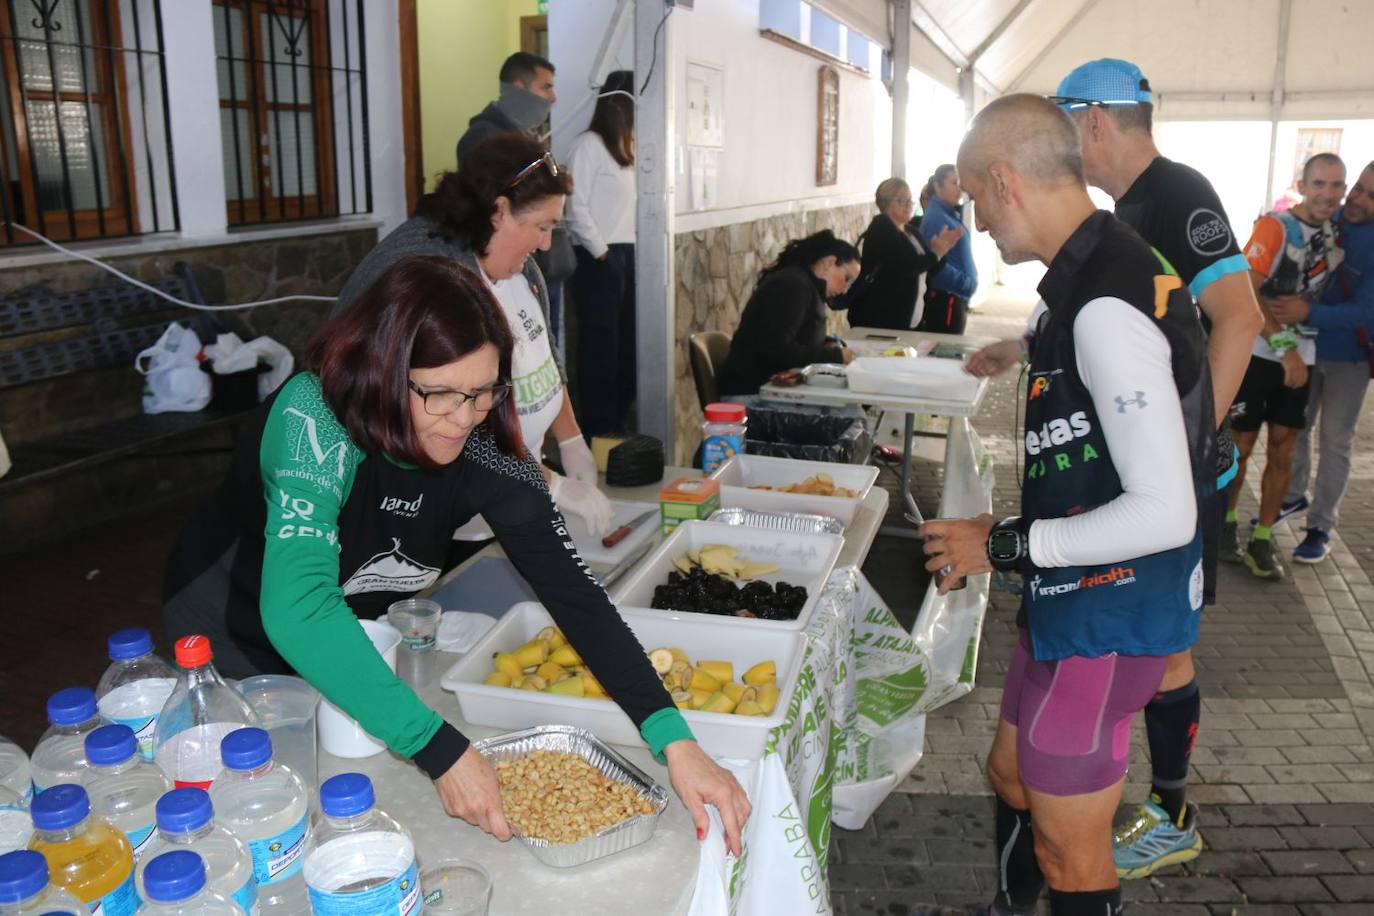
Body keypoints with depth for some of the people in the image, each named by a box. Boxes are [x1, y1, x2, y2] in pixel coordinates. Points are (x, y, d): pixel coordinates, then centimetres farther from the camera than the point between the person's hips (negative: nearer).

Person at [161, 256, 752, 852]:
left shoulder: (483, 447, -23)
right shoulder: (314, 417, -36)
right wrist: (439, 749, -52)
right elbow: (297, 609, -48)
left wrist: (674, 739, -37)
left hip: (356, 638, 4)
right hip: (236, 637, -4)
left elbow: (571, 589, -26)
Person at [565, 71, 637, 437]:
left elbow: (628, 206, 15)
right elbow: (576, 207, -12)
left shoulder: (626, 147, 16)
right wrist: (601, 253, -12)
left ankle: (618, 423, 20)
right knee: (600, 344, -1)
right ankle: (598, 430, 7)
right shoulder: (589, 144, -7)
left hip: (629, 255, 8)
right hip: (598, 258, -7)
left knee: (627, 342, 10)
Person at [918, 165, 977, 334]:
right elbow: (936, 265, -24)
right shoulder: (936, 217, -16)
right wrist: (968, 284, -18)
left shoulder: (951, 214, 12)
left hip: (956, 299, 10)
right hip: (945, 301, -10)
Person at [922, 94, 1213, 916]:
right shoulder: (1104, 272, 6)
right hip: (1078, 600, 10)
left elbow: (1164, 514, -28)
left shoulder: (1106, 309, -26)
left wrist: (1003, 545, -20)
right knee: (1013, 775, 26)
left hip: (1106, 616, -10)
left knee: (1068, 849, 7)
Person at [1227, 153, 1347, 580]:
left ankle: (1262, 540, 15)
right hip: (1258, 354, -5)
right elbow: (1245, 293, -20)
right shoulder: (1275, 227, -12)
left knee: (1282, 452, 7)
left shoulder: (1339, 232, 7)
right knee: (1239, 447, 3)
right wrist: (1284, 345, -24)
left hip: (1301, 357, 5)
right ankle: (1226, 522, 22)